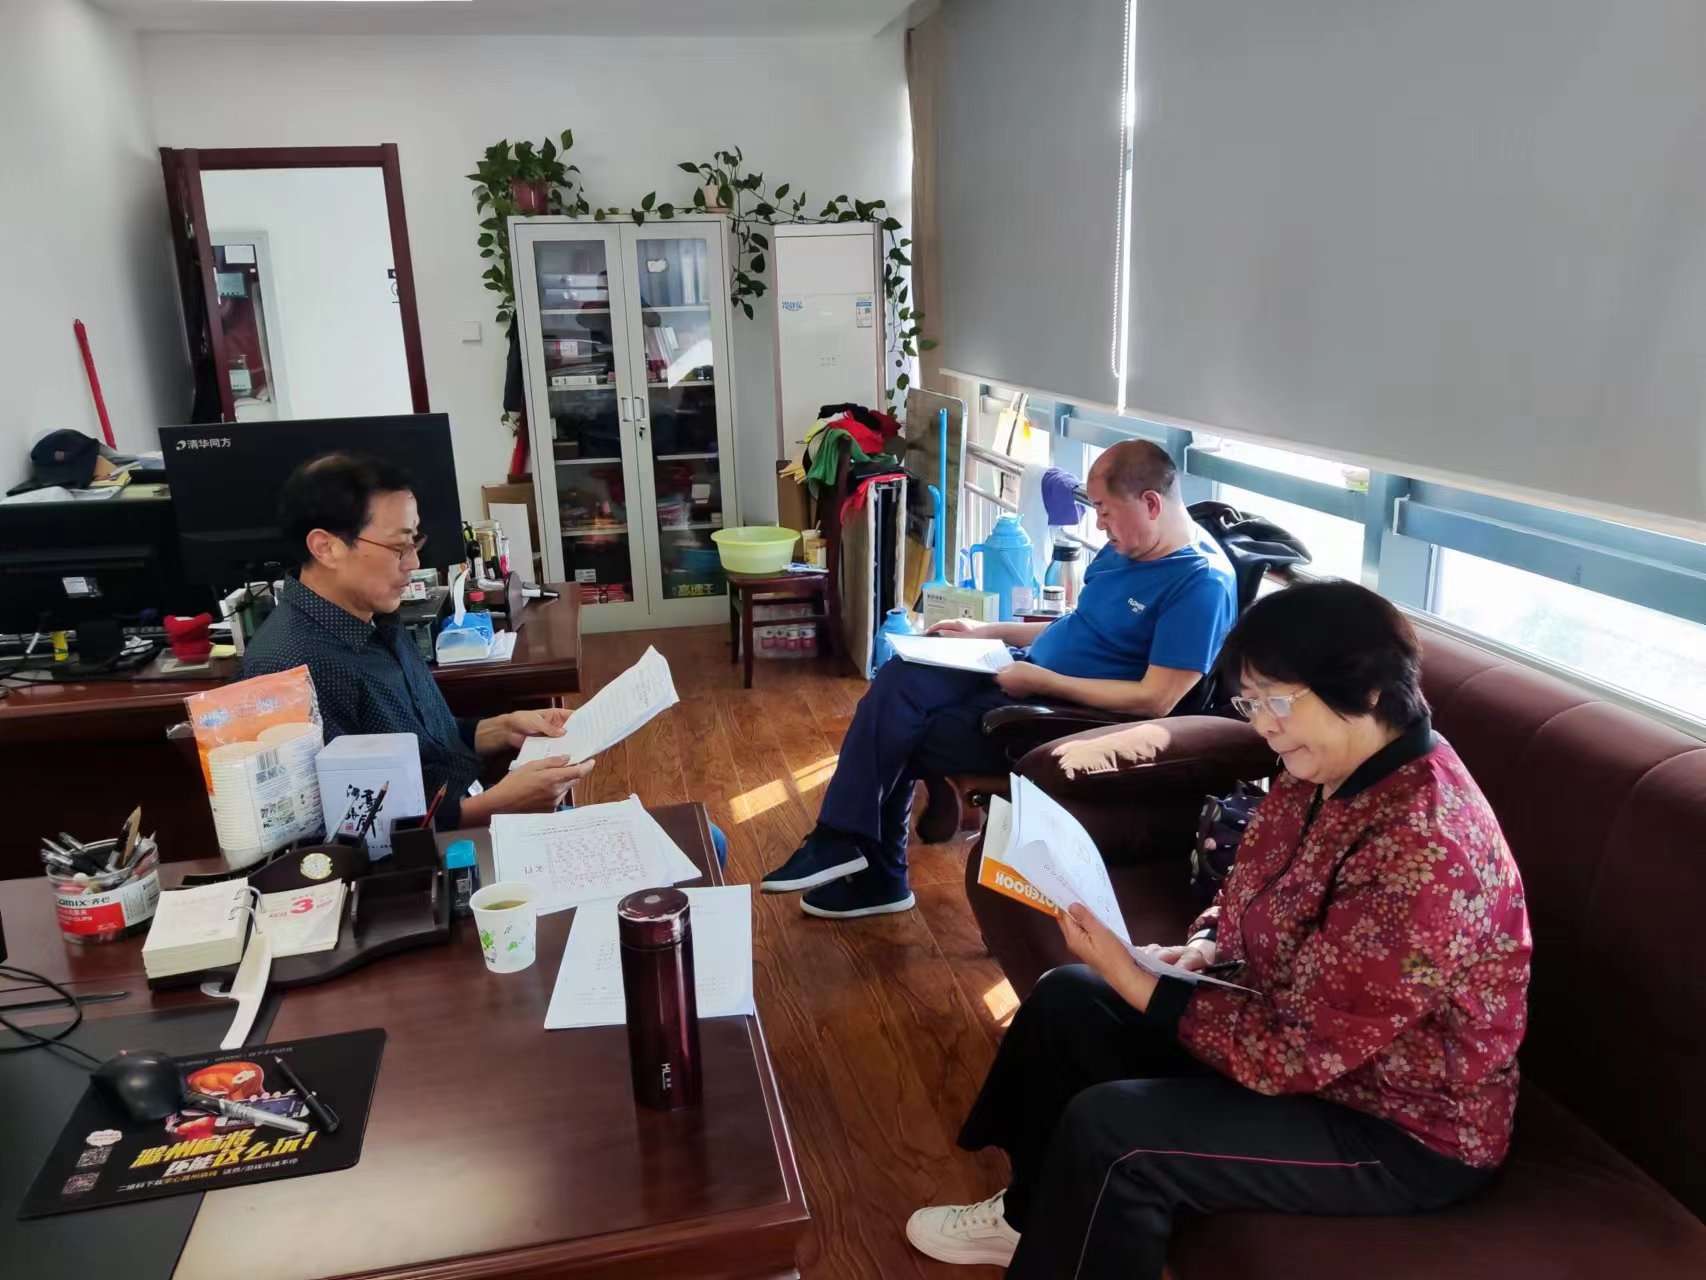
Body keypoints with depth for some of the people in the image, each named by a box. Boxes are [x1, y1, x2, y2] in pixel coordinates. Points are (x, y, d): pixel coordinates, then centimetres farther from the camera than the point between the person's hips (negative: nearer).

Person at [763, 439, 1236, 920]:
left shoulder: (1201, 583, -20)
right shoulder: (1125, 548, 9)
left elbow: (1155, 699, -24)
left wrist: (1042, 681, -21)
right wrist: (987, 630, 11)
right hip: (1028, 670, 9)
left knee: (899, 741, -11)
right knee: (901, 678, -13)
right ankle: (845, 844, -7)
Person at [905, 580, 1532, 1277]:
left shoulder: (1422, 853, -33)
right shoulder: (1326, 770, -5)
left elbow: (1295, 1053, -29)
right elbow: (1250, 898, 13)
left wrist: (1136, 984, -27)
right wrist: (1204, 946, -7)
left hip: (1403, 1128, -9)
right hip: (1308, 1032, 9)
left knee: (1109, 1129, -24)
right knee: (1066, 999, 8)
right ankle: (1034, 1214, 28)